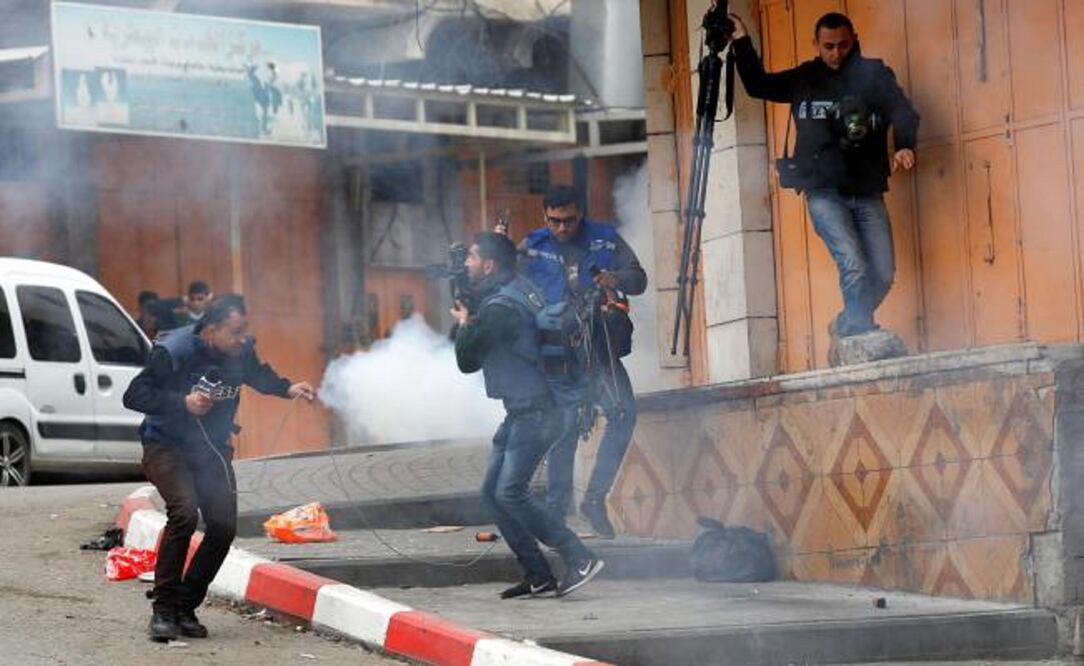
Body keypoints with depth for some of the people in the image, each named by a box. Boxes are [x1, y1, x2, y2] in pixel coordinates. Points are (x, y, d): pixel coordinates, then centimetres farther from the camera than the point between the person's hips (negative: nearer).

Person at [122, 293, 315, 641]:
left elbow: (258, 375, 17)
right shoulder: (173, 352, -22)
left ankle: (185, 608, 8)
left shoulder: (242, 350, -6)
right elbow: (134, 396, -21)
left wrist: (287, 389, -1)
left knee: (224, 526, -8)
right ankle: (163, 610, -17)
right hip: (167, 446, -5)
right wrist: (182, 402, -30)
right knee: (184, 512, -27)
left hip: (213, 449, 6)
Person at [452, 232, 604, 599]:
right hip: (522, 411, 10)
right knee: (492, 493, 9)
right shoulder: (518, 288, 12)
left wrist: (464, 324, 7)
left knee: (510, 492, -17)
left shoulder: (499, 308, -18)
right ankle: (537, 575, 9)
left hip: (533, 412, -10)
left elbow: (468, 361, -9)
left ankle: (580, 560, -16)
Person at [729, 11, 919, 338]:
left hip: (868, 194, 1)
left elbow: (902, 112, -8)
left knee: (883, 275, 0)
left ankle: (846, 327, 25)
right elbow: (758, 86, 23)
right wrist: (742, 42, 10)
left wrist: (905, 146, -29)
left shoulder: (874, 74, 4)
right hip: (824, 193, -1)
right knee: (853, 265, -20)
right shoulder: (804, 79, 11)